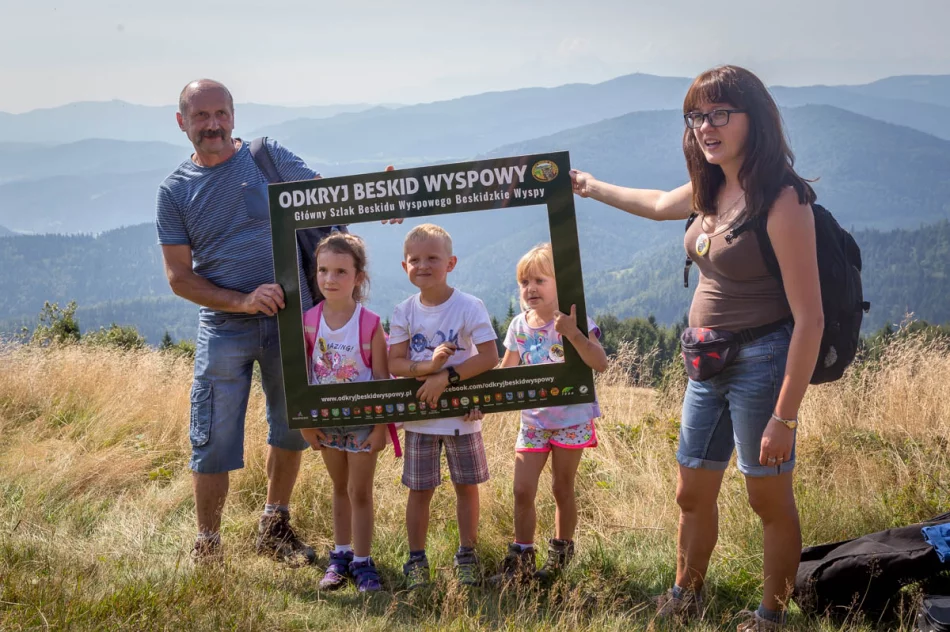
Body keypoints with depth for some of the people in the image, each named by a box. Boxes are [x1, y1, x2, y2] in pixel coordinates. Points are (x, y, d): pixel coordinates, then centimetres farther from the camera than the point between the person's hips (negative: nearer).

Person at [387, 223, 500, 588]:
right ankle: (416, 559, 17)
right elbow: (394, 363, -6)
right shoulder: (404, 312, -1)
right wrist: (429, 365, -25)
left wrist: (446, 377, -24)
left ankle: (467, 555, 22)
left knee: (466, 486, 8)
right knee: (419, 489, 6)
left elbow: (489, 356, -17)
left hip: (462, 414, -1)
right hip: (418, 416, 2)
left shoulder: (469, 307, -10)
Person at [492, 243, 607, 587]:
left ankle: (560, 556, 22)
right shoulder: (520, 326, 4)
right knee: (522, 490, -1)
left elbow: (600, 363, -26)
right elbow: (506, 374, 14)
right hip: (533, 420, 4)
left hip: (571, 419, -4)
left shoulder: (572, 321, -12)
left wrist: (573, 334, -38)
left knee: (562, 488, 7)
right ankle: (520, 562, 10)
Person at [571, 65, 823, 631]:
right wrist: (593, 188, 40)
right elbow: (660, 204, 29)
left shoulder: (781, 199, -20)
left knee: (770, 500, 6)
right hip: (710, 365, 8)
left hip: (762, 363, -8)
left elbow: (810, 319, -22)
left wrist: (784, 418, -23)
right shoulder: (713, 188, 3)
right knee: (694, 494, 19)